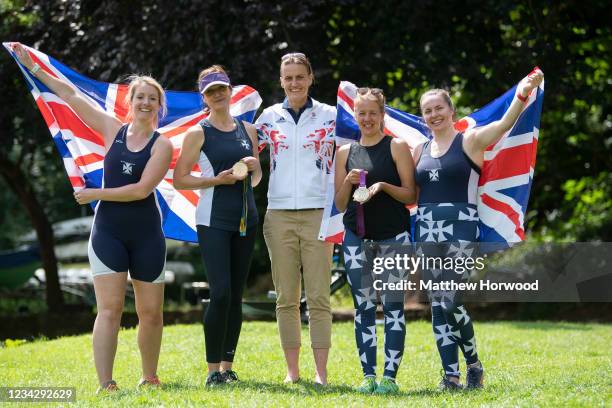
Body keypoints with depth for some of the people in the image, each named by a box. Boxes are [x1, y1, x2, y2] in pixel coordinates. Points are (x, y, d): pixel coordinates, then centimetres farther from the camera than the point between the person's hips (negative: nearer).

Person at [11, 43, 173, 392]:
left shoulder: (162, 145, -2)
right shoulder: (113, 130, 6)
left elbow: (141, 189, -14)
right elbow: (70, 94, 9)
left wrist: (95, 194, -10)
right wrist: (32, 65, 11)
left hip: (146, 235, -1)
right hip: (108, 230, 1)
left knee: (151, 312, 6)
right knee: (110, 309, -10)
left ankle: (150, 378, 25)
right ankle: (105, 384, -14)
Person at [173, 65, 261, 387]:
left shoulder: (247, 130, 13)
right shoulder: (198, 133, -1)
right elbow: (179, 180, -4)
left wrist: (253, 167, -1)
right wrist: (217, 179, -15)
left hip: (245, 217, 5)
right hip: (213, 220, -5)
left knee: (236, 296, 6)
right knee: (221, 293, -14)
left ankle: (227, 366, 12)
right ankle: (213, 369, -8)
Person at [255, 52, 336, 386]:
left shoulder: (329, 116, 4)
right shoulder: (269, 117, 9)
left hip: (317, 213, -2)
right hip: (279, 214, 2)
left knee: (318, 297, -3)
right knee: (286, 298, 4)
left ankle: (321, 373, 0)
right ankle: (292, 371, 10)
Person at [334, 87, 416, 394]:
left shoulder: (397, 147, 2)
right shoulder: (345, 152, 12)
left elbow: (411, 196, -1)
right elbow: (340, 204, 12)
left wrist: (383, 186, -17)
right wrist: (349, 182, -6)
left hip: (393, 237, -3)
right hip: (356, 238, 3)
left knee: (393, 305, -4)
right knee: (363, 307, 2)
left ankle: (390, 375, -2)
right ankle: (368, 375, 6)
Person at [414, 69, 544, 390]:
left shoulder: (470, 141, 0)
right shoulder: (420, 150, 15)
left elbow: (504, 124, -17)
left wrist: (523, 93, -32)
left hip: (460, 226, -5)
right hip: (427, 228, 5)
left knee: (450, 300, -11)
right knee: (437, 303, 2)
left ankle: (474, 365, 10)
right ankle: (450, 375, 6)